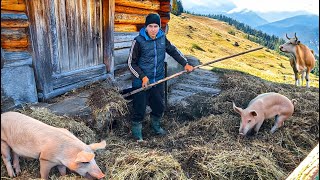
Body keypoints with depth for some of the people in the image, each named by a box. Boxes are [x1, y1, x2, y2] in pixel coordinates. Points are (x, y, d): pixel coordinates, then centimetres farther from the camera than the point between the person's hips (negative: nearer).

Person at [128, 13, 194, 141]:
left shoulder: (162, 38, -1)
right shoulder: (139, 41, -14)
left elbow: (173, 50, 14)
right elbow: (131, 63, -9)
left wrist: (185, 64, 7)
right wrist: (142, 77, -18)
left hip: (158, 81, 5)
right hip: (141, 82, -5)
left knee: (159, 106, 18)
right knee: (140, 109, 4)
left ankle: (156, 125, 44)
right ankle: (136, 132, 26)